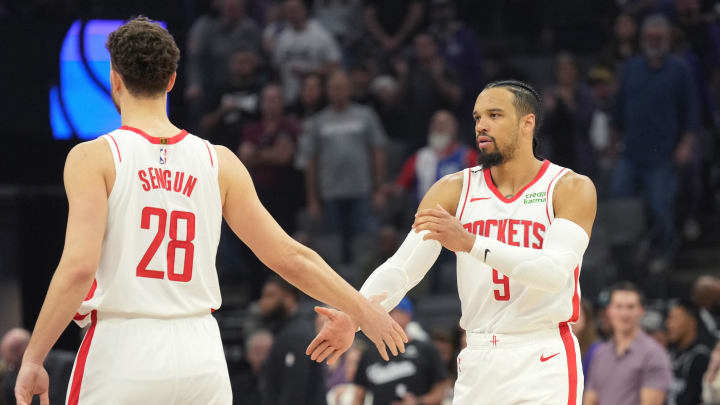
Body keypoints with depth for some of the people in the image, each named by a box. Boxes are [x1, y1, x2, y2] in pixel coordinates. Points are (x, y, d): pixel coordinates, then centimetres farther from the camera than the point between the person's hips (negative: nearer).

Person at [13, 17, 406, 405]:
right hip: (200, 357, 4)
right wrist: (363, 309, 20)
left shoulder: (94, 158, -5)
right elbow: (288, 257, 8)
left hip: (122, 352, -4)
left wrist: (32, 359, -10)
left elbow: (79, 266, -16)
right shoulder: (219, 162, 7)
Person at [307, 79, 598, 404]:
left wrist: (469, 243, -30)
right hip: (478, 362, 4)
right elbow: (402, 268, -4)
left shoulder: (572, 188, -4)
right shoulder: (454, 190, 6)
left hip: (543, 362, -4)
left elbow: (556, 271, -20)